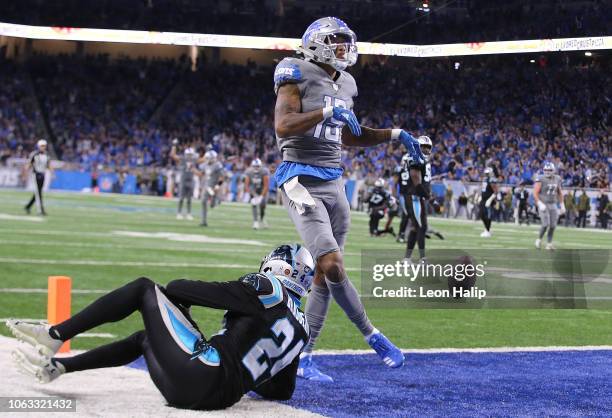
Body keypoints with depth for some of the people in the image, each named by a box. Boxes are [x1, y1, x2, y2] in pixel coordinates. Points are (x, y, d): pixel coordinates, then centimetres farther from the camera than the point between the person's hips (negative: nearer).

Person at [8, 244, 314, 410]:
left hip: (197, 376, -7)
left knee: (143, 287, 7)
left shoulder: (267, 288, -3)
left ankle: (54, 336, 8)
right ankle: (56, 366, 25)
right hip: (223, 394, 7)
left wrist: (171, 297, 20)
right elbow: (282, 391, 23)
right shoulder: (300, 329, 17)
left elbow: (180, 289, -2)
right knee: (143, 339, 31)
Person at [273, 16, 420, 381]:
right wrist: (328, 111, -26)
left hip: (334, 183, 8)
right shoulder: (298, 76, -7)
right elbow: (283, 126, -21)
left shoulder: (344, 84, 15)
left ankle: (303, 358, 12)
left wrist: (395, 135, 18)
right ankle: (373, 336, -1)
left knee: (325, 275, 5)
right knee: (333, 265, -18)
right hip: (302, 180, -8)